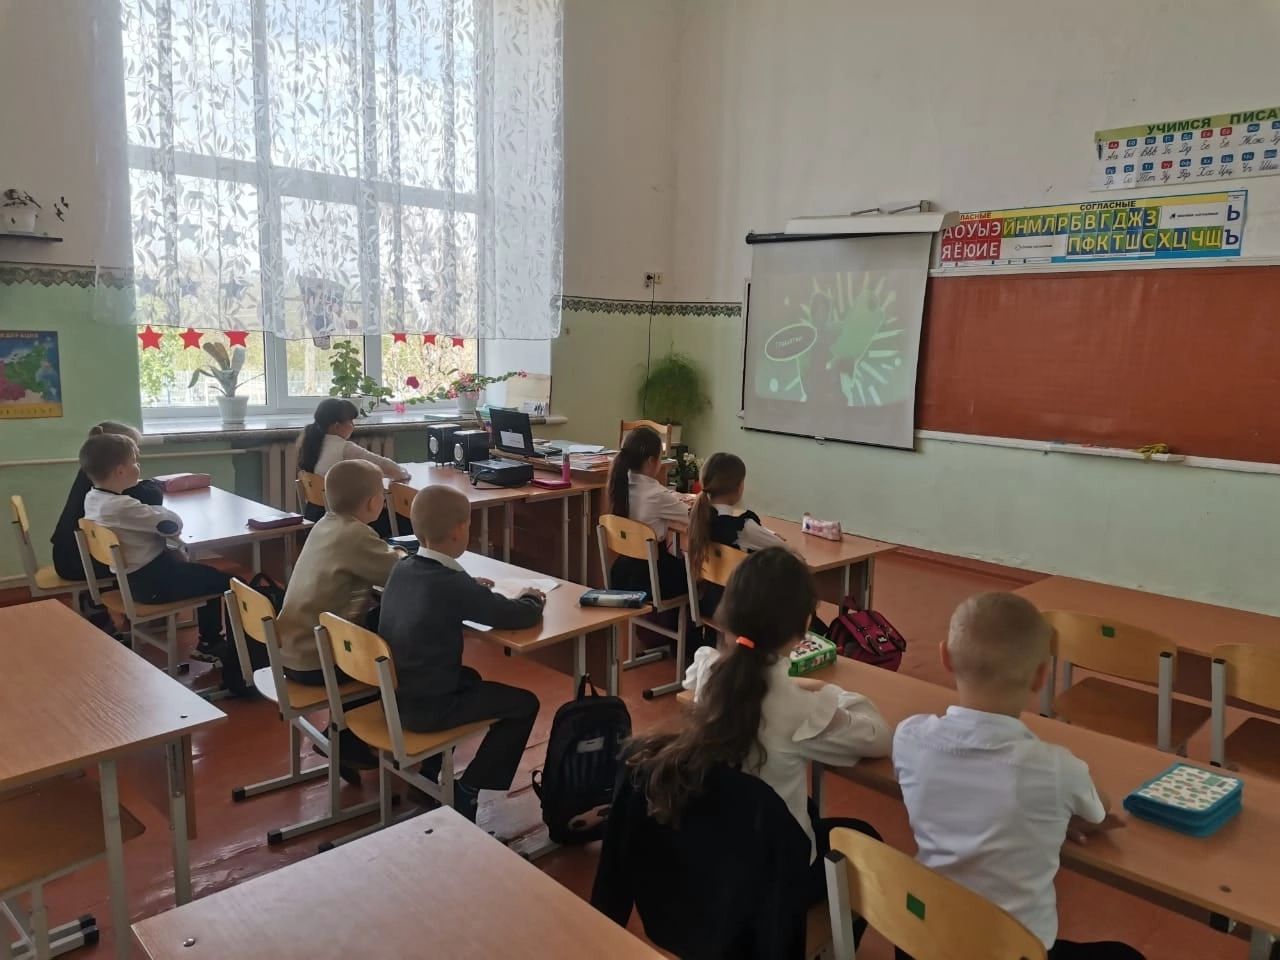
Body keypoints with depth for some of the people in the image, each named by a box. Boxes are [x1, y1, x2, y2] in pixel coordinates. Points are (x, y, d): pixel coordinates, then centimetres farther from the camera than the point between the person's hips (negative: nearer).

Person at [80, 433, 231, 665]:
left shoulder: (92, 498, 3)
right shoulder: (122, 507, -28)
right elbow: (173, 523, -25)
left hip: (131, 577, 10)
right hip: (149, 582, -10)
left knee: (202, 572, 25)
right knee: (221, 581, 1)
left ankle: (208, 640, 31)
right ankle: (211, 643, 16)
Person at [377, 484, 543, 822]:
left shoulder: (402, 568, 0)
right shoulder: (453, 584, -23)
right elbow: (519, 616, -16)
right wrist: (532, 599, 4)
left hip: (394, 695, 8)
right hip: (426, 708, -8)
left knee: (470, 677, 32)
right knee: (525, 704, 4)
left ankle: (427, 770, 29)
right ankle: (466, 791, 8)